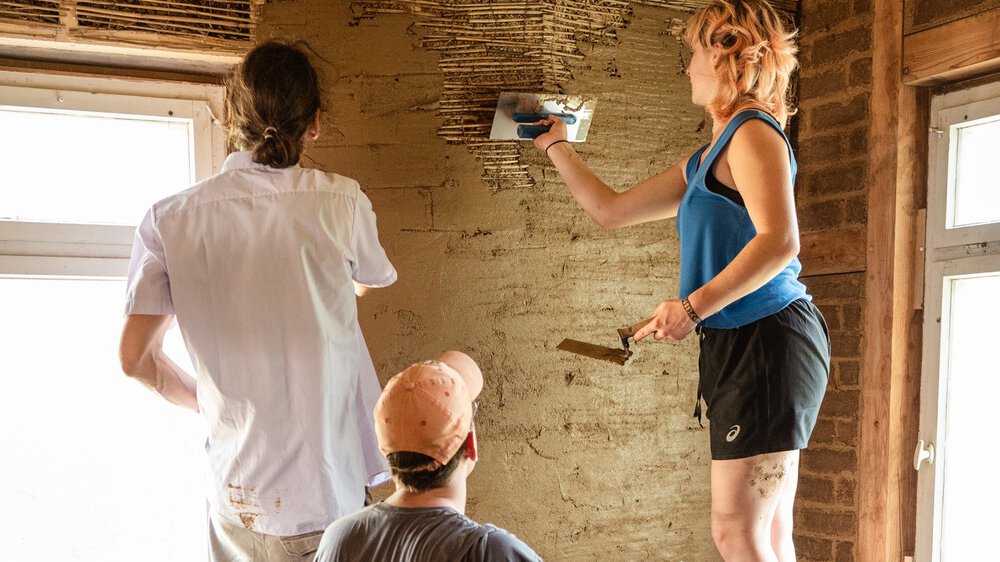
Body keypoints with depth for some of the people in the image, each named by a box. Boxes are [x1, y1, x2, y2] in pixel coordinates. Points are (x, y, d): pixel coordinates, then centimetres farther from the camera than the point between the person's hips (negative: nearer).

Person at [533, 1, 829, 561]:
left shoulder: (753, 132, -8)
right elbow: (610, 209, 26)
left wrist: (693, 307, -21)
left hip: (769, 343, -9)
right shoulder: (705, 162, 21)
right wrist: (557, 147, 35)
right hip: (741, 346, 9)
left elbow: (780, 242, -22)